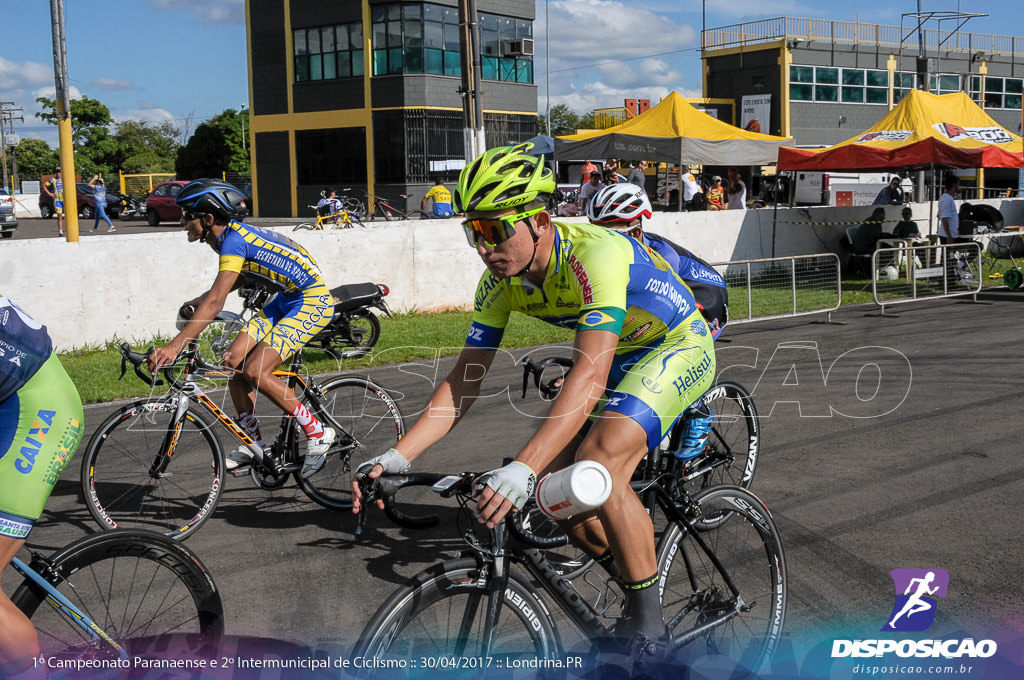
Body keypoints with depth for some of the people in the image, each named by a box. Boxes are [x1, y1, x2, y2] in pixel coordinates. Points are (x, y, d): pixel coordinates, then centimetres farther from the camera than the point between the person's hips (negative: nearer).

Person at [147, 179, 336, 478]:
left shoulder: (234, 239, -24)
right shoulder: (230, 234, 5)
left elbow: (216, 302, -32)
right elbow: (235, 278, 25)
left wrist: (174, 346, -36)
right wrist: (197, 302, 9)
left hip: (314, 302, -10)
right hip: (288, 298, 10)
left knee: (255, 372, -18)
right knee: (234, 359, 2)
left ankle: (317, 433, -4)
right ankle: (254, 446, 13)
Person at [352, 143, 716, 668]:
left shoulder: (595, 254, -35)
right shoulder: (501, 282, -12)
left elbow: (589, 376, -46)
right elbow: (463, 382, -11)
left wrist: (522, 470, -55)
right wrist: (397, 457, -24)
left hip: (680, 347, -7)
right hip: (620, 353, 7)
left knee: (597, 458, -29)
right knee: (552, 479, -7)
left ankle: (650, 624, -12)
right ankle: (635, 589, 16)